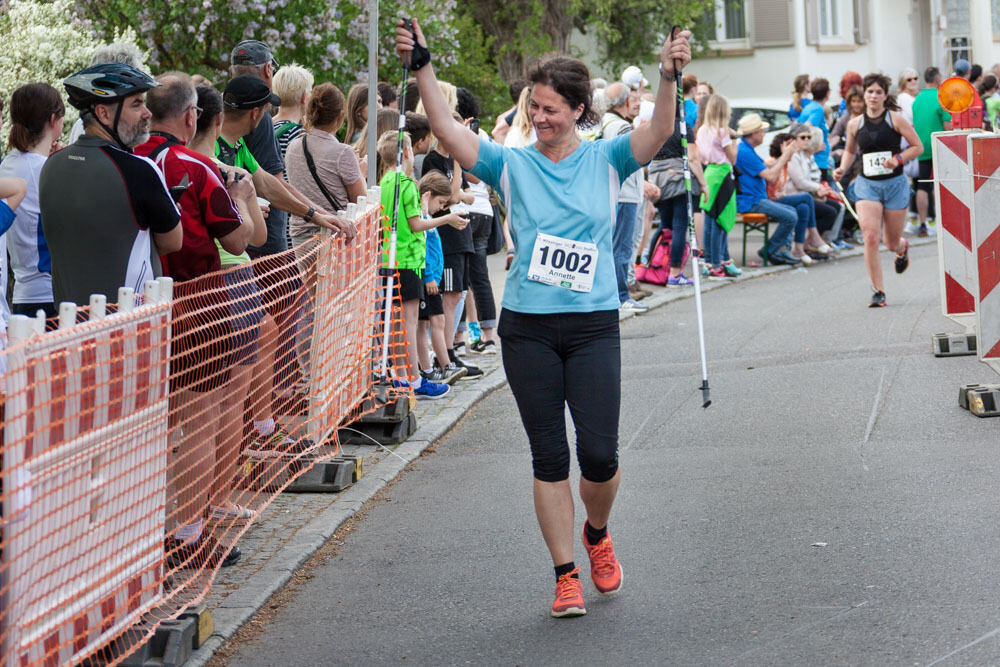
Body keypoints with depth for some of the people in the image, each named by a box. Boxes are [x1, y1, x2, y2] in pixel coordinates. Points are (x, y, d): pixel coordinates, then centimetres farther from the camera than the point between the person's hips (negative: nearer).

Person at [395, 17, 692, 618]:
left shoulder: (606, 160, 3)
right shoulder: (513, 165, 4)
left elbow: (660, 132, -14)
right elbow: (449, 133, -8)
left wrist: (670, 76, -31)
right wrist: (423, 69, -20)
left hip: (593, 325, -1)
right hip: (527, 329, 1)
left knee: (600, 454, -5)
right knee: (549, 456, 3)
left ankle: (598, 534, 27)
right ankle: (566, 576, 12)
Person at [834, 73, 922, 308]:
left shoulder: (895, 119, -4)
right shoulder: (855, 124, 4)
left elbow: (918, 147, -1)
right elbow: (850, 150, 22)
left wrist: (898, 159, -17)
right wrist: (842, 168, 3)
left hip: (895, 184, -1)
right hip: (867, 185, 1)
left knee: (892, 241, 10)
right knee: (870, 237, -17)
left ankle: (903, 247, 51)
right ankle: (878, 291, -9)